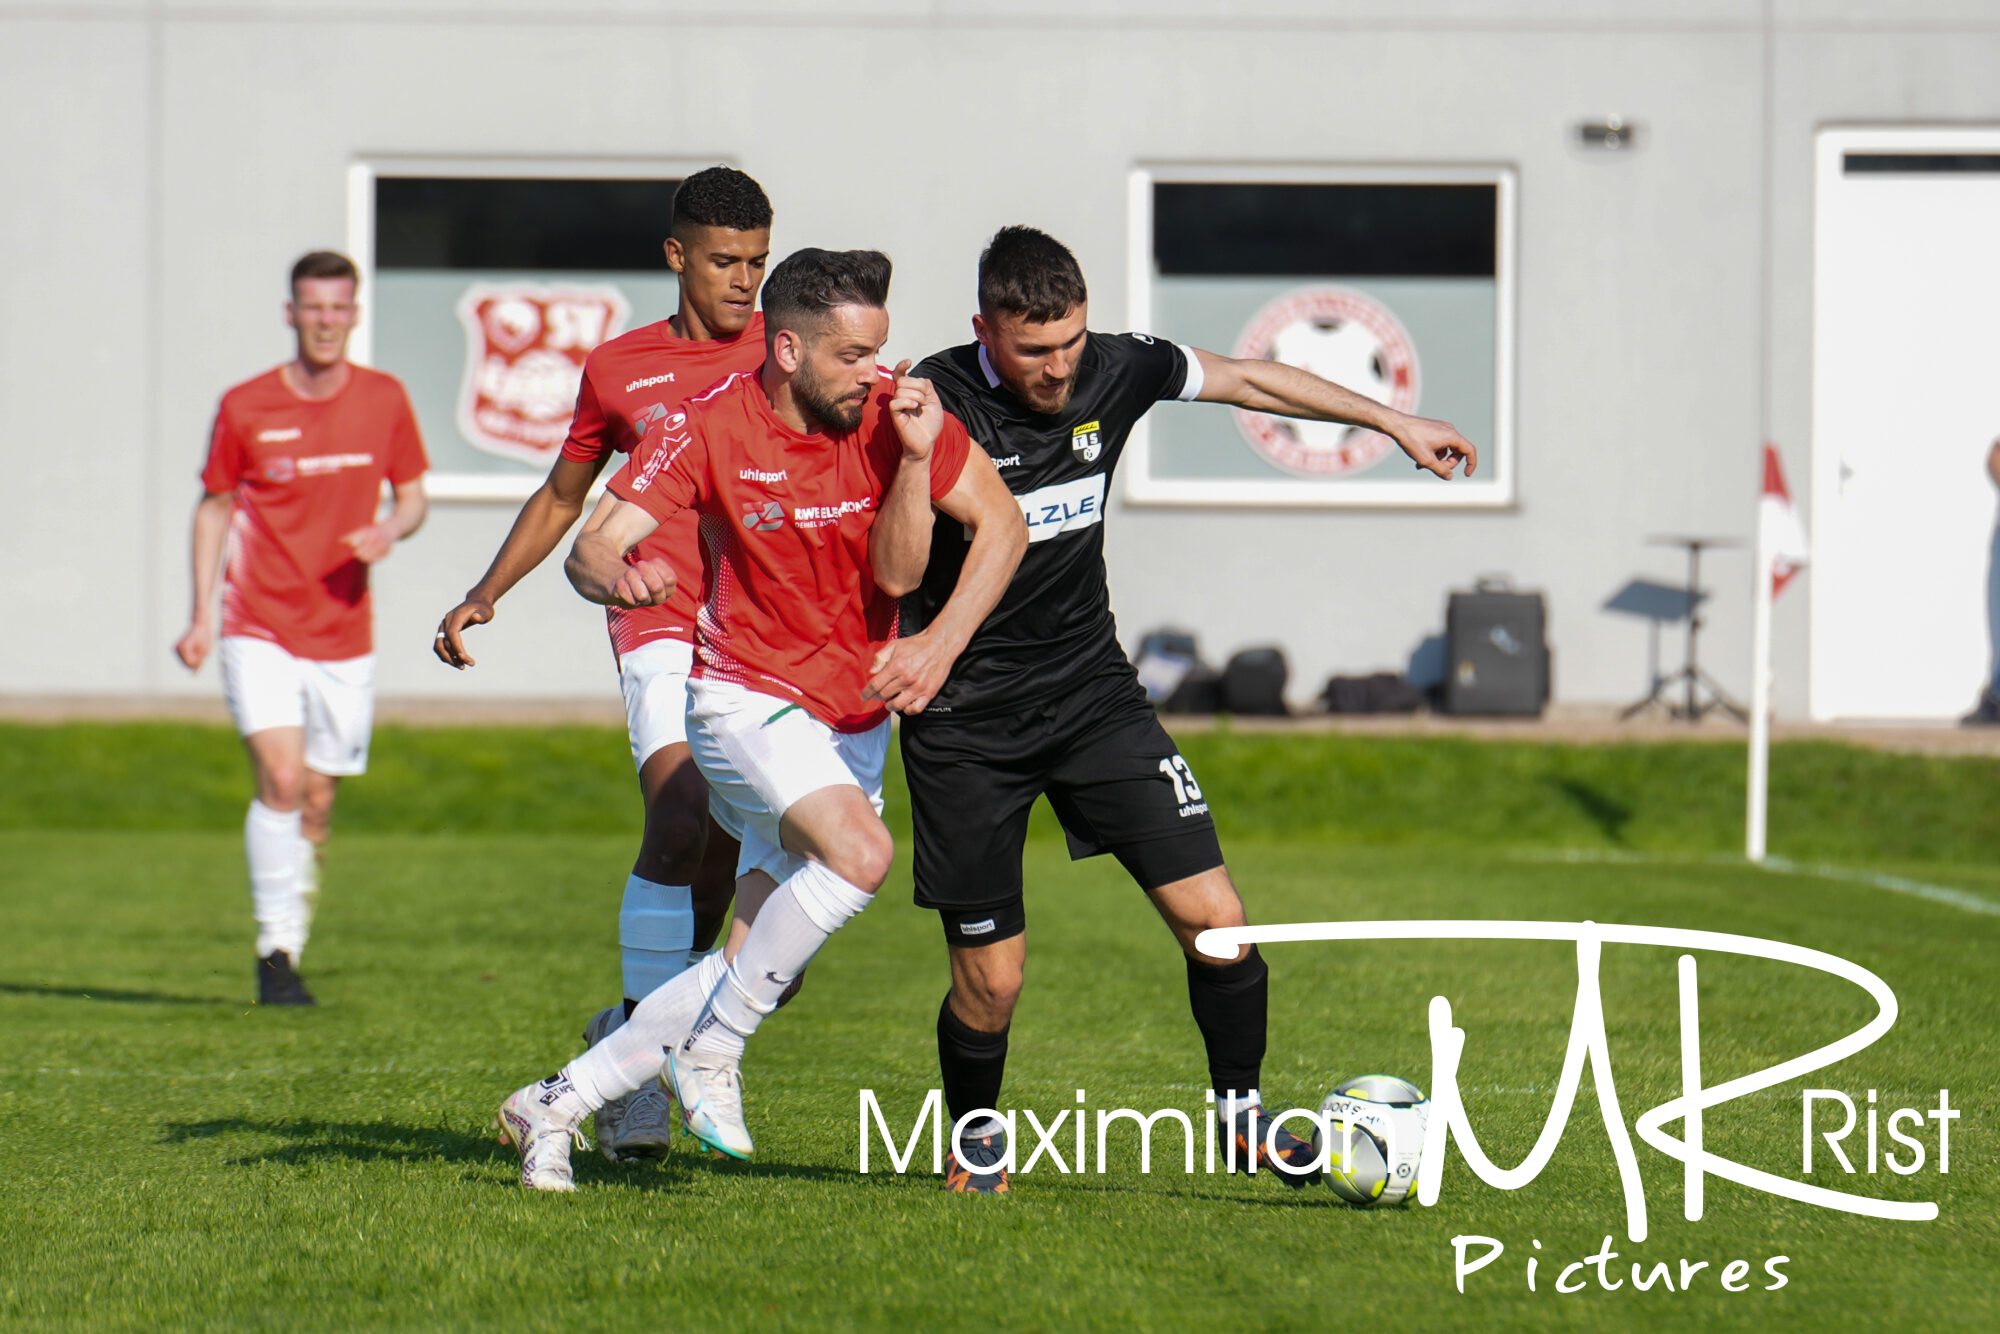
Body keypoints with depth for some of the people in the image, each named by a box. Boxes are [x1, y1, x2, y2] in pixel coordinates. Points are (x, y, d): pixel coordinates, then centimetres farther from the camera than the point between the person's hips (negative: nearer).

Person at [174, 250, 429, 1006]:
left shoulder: (384, 400, 3)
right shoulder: (246, 407, -3)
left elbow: (412, 496, 13)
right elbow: (213, 509, 7)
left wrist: (390, 531, -12)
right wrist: (201, 617, 0)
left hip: (345, 636, 3)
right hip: (259, 629, -3)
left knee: (317, 803, 8)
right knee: (280, 780, -18)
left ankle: (289, 947, 25)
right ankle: (276, 952, -14)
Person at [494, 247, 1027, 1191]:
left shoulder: (892, 413, -8)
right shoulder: (712, 428, -14)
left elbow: (896, 575, -8)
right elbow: (591, 549, -17)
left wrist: (915, 460, -22)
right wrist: (612, 574, -40)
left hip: (855, 721, 4)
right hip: (747, 697, -4)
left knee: (762, 965, 1)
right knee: (859, 854, -31)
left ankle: (557, 1104, 15)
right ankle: (713, 1053, -13)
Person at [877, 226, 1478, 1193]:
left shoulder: (1116, 370, -4)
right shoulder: (933, 405, -18)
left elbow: (1246, 380, 13)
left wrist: (1393, 423, 19)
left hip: (1093, 691, 4)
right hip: (965, 720, -4)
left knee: (1214, 919, -8)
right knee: (990, 983, -2)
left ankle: (1242, 1112, 14)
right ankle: (974, 1138, 28)